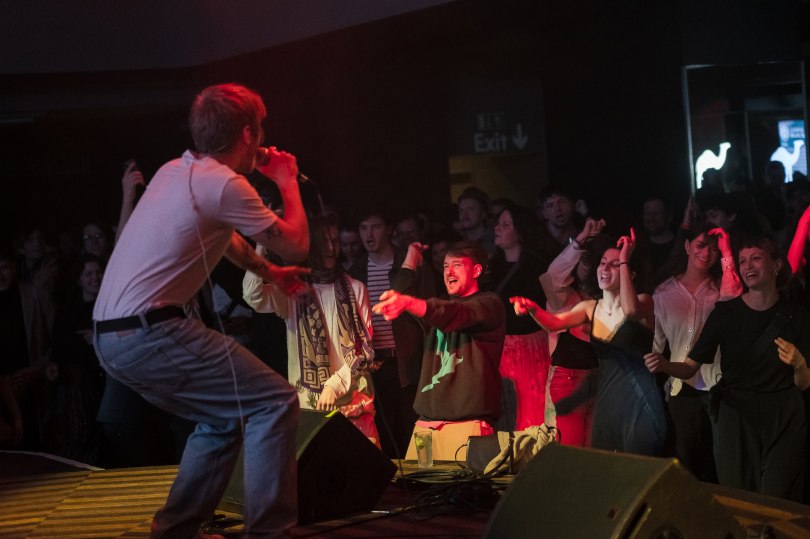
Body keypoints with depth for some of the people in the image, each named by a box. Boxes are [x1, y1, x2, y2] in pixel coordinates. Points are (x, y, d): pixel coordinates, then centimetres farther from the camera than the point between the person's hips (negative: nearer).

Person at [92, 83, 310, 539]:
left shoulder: (175, 172, 17)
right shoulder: (224, 185, -11)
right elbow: (297, 245, -2)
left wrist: (268, 272, 43)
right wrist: (289, 183, 12)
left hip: (110, 338, 10)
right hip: (148, 333, -10)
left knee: (226, 419, 22)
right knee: (275, 402, -6)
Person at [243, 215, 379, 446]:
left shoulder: (354, 289, 10)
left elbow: (364, 348, 5)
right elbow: (253, 295, -13)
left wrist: (335, 384, -9)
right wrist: (261, 242, -19)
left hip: (353, 400, 1)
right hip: (307, 402, -1)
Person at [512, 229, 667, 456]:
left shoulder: (644, 301, -4)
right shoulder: (591, 308, 11)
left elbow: (631, 310, -28)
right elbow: (554, 323, -4)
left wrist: (624, 261, -22)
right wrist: (531, 308, -25)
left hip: (639, 401, -5)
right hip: (607, 401, 5)